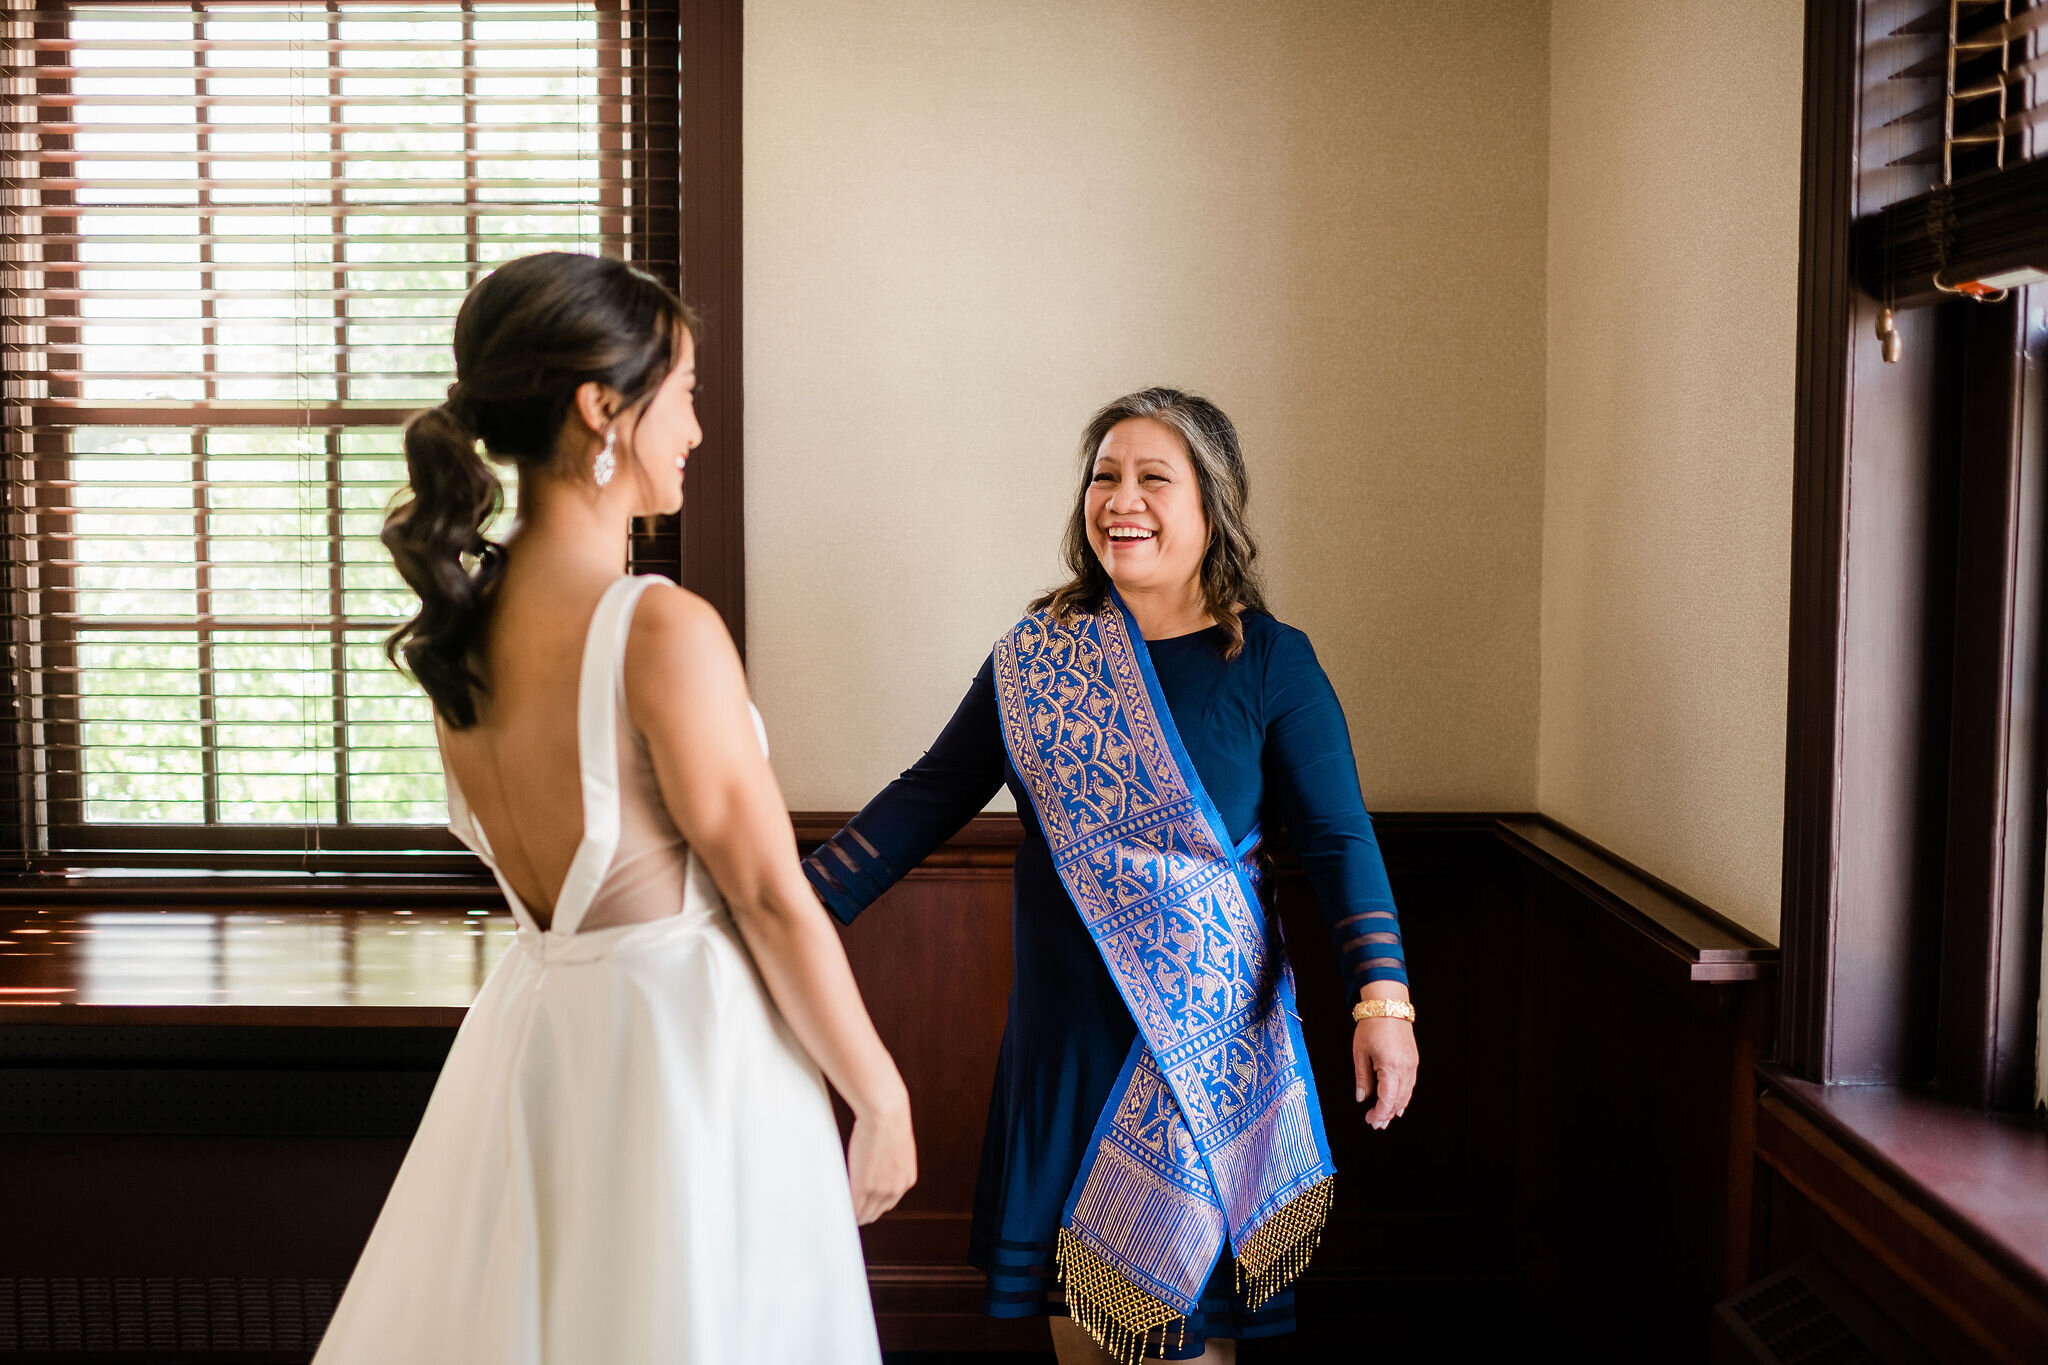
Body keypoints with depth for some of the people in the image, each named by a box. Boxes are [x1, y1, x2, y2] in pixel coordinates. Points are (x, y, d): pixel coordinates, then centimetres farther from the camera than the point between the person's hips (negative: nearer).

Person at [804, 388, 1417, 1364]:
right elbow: (930, 796, 6)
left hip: (1205, 1028, -3)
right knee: (1073, 1278, 15)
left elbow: (1337, 840, -7)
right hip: (1062, 1023, 3)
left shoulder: (1272, 663, -5)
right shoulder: (1037, 654, 3)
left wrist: (1382, 997, -19)